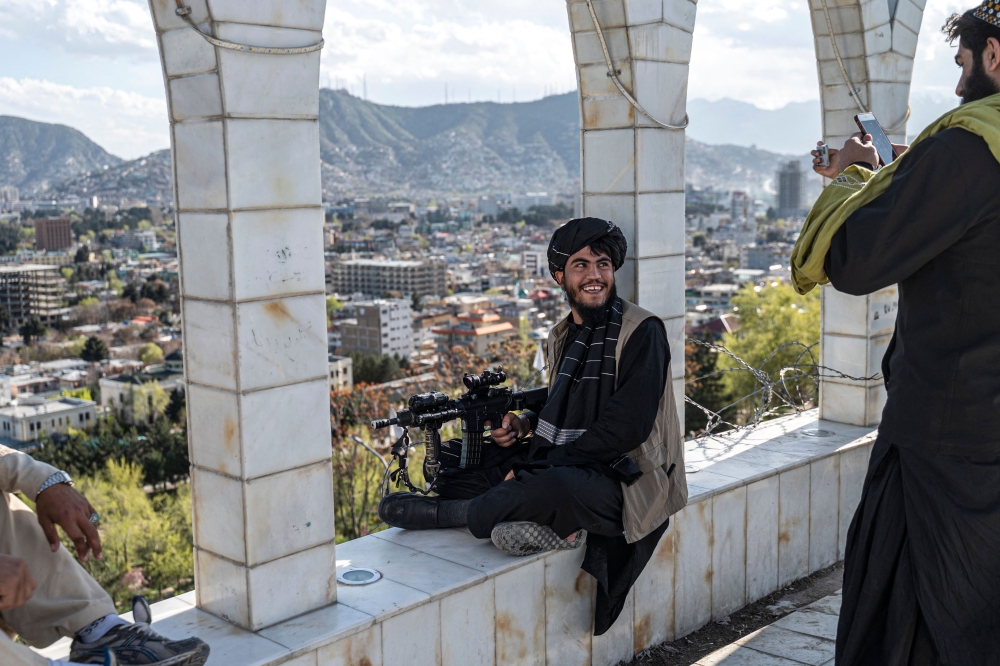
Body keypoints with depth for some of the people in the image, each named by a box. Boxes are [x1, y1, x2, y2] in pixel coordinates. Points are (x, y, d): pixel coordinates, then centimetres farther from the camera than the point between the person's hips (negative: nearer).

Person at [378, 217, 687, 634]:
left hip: (623, 480, -7)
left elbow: (627, 427, -19)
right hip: (563, 466, 8)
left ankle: (445, 513, -14)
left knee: (553, 486, -37)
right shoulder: (562, 336, 12)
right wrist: (523, 427, 0)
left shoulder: (642, 332, -10)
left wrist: (536, 466, -20)